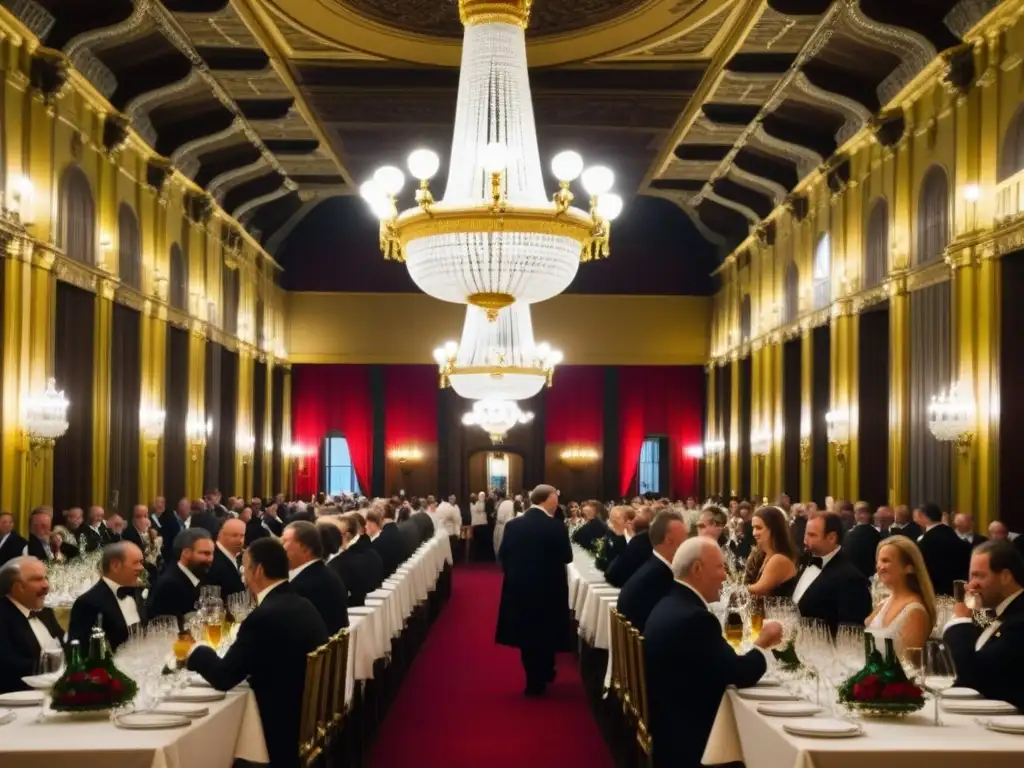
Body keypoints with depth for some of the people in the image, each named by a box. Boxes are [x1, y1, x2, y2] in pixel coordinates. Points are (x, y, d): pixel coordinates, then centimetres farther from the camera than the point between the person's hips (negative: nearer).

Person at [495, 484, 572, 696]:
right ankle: (539, 680, 22)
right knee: (545, 634, 13)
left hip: (519, 587, 3)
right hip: (548, 589, -3)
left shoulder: (512, 525, -5)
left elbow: (502, 557, 1)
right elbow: (567, 557, -6)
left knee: (526, 633, 15)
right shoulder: (556, 527, -15)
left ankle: (534, 679, 23)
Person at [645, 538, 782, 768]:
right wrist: (763, 644, -2)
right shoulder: (694, 617, -23)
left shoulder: (670, 604, 9)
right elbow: (740, 675, -19)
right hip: (687, 740, -10)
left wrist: (758, 645, 3)